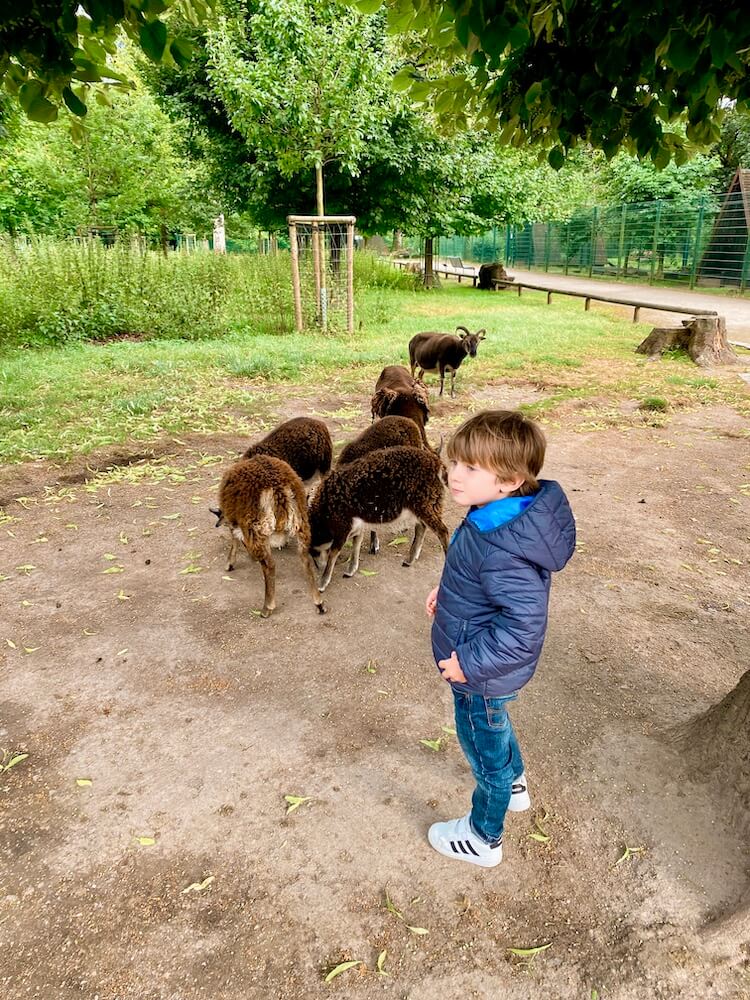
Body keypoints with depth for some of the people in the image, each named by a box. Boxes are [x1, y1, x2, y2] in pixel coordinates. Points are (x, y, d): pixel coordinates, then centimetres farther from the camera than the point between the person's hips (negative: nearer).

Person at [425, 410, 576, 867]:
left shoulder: (502, 550, -39)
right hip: (476, 660, 9)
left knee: (485, 748, 16)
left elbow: (524, 626, -35)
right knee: (495, 727, 33)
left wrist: (470, 662, -25)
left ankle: (484, 838, 43)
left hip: (483, 674, -9)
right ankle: (514, 785, 62)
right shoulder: (505, 515, -9)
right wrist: (448, 592, 3)